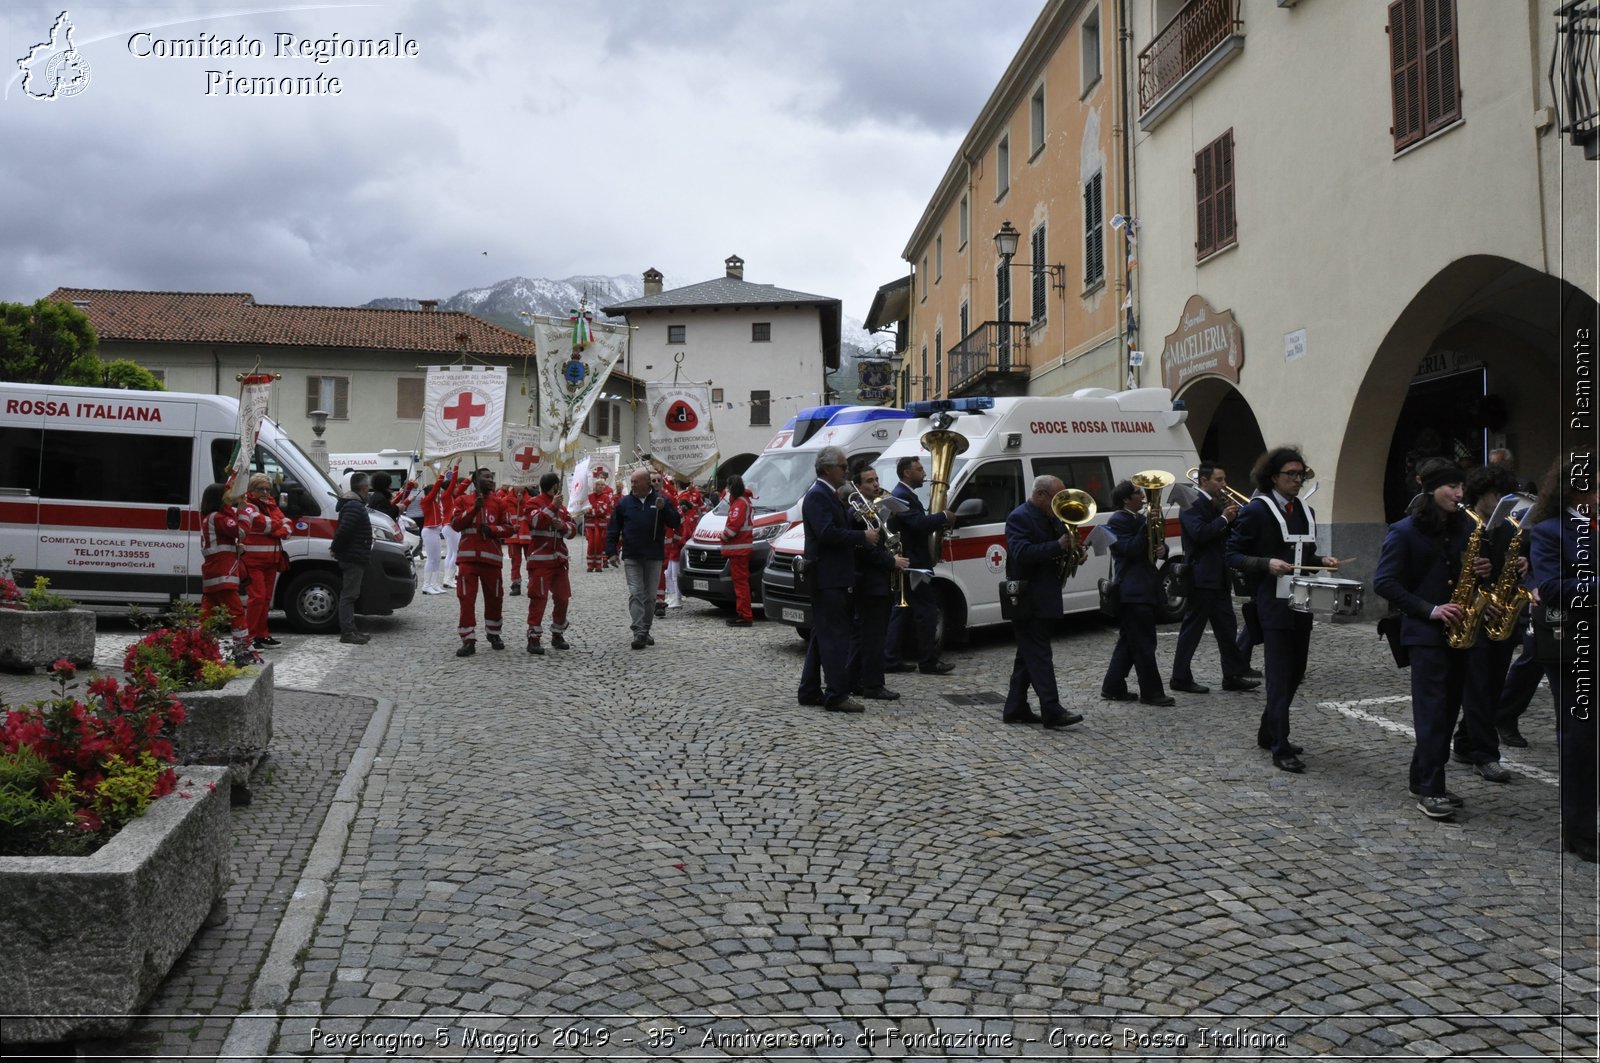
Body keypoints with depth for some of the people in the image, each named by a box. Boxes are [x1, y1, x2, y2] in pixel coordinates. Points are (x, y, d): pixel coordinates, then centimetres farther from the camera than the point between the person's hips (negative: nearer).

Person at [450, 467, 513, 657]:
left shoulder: (500, 502, 8)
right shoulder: (463, 501, 8)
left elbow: (508, 528, 5)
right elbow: (455, 524, -3)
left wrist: (492, 529, -13)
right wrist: (474, 509, -13)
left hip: (492, 556, 1)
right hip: (468, 556, -1)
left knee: (494, 598, 8)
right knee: (466, 598, -8)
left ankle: (493, 634, 28)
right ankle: (468, 641, -6)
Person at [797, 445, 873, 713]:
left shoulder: (829, 495, 18)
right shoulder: (817, 496, -14)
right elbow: (827, 533, -25)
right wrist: (863, 536, -19)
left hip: (832, 577, 11)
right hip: (827, 577, -11)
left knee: (822, 635, 14)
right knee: (836, 636, -9)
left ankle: (810, 691, 21)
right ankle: (837, 695, -6)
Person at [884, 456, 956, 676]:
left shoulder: (904, 494, 18)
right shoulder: (903, 496, -16)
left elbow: (920, 522, 18)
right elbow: (918, 523, -28)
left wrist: (940, 520, 3)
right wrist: (943, 516, -15)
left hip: (907, 564, 11)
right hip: (913, 564, -11)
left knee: (902, 613, 11)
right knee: (927, 612, -4)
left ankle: (891, 660, 13)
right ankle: (929, 662, 1)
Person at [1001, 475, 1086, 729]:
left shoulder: (1051, 519, 15)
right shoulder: (1019, 517, -13)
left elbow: (1061, 544, 20)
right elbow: (1022, 553, -26)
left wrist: (1070, 545, -3)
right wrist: (1058, 546, -28)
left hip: (1042, 598, 10)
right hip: (1027, 599, -10)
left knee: (1028, 655, 12)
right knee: (1039, 654, -9)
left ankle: (1015, 709, 17)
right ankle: (1052, 711, -10)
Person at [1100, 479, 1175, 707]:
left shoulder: (1139, 520, 17)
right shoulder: (1118, 521, -10)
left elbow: (1152, 545, 16)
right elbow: (1130, 550, -20)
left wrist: (1162, 548, -6)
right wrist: (1147, 527, -22)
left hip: (1143, 589, 10)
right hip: (1132, 592, -10)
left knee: (1129, 641, 13)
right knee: (1144, 644, -6)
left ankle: (1113, 688, 19)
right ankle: (1152, 692, 0)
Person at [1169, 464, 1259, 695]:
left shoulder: (1218, 505, 15)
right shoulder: (1192, 507, -11)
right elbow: (1199, 533, -26)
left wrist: (1234, 516, 0)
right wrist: (1224, 519, -19)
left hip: (1219, 578, 9)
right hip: (1201, 578, -9)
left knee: (1227, 628, 11)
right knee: (1192, 629, -2)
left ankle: (1233, 675, 17)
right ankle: (1181, 678, 5)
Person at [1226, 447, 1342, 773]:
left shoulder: (1305, 512, 14)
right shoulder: (1256, 511, -7)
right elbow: (1233, 555, -8)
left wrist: (1322, 561, 3)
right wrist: (1267, 564, -22)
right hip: (1273, 604, -7)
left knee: (1295, 672, 13)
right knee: (1280, 675, -7)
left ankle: (1268, 732, 28)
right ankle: (1281, 750, -3)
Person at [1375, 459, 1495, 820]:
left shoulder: (1465, 526, 10)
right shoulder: (1405, 530, -7)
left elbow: (1470, 567, 20)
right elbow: (1384, 582, -10)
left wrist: (1481, 570, -4)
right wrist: (1429, 609, -17)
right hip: (1425, 631, -6)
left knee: (1448, 709, 9)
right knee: (1432, 711, -8)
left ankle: (1424, 781, 19)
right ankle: (1430, 791, -4)